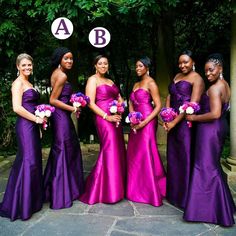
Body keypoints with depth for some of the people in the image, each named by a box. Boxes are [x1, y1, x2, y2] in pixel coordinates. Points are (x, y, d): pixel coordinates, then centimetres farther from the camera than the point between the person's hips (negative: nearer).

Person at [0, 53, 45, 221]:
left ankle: (32, 198, 26)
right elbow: (17, 108, -19)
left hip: (33, 126, 9)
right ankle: (20, 205, 5)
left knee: (35, 161, 13)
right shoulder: (18, 83, -9)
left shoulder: (29, 83, 18)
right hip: (25, 126, -9)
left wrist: (39, 122, 12)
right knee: (28, 161, -7)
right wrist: (36, 119, -14)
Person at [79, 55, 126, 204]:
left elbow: (120, 99, 20)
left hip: (116, 119, 7)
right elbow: (90, 103, -11)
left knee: (118, 151, 8)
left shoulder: (110, 81, 21)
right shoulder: (93, 80, -1)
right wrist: (107, 117, -17)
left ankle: (116, 187, 20)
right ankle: (105, 191, 4)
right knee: (109, 151, -8)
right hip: (104, 119, -7)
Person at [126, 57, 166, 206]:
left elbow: (158, 106, -12)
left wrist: (144, 122, -18)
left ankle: (151, 192, 5)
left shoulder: (151, 83, -6)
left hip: (147, 122, -8)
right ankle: (137, 189, 24)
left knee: (146, 153, -6)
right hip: (136, 124, 8)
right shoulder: (136, 84, 18)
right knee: (134, 154, 11)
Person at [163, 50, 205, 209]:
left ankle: (186, 198, 14)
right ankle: (174, 193, 30)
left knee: (186, 158, 0)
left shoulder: (197, 79, -8)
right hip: (173, 123, 8)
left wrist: (174, 122, -16)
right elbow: (170, 96, 12)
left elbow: (192, 104, -16)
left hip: (186, 123, -8)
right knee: (173, 157, 14)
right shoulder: (177, 76, 17)